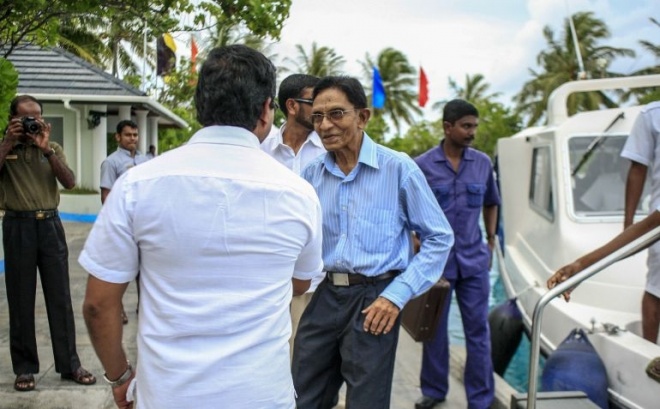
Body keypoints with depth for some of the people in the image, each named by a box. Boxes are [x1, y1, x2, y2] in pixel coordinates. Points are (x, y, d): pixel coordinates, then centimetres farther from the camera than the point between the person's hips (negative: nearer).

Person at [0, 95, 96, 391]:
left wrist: (47, 149, -10)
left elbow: (70, 182, -4)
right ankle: (24, 367, 13)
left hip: (50, 225, 1)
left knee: (60, 297, 4)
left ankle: (69, 364, 11)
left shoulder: (53, 149, 10)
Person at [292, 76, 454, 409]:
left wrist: (396, 295, -11)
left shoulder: (398, 168, -8)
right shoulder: (311, 173, 5)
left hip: (373, 300, -4)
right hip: (324, 296, 4)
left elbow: (439, 238, -4)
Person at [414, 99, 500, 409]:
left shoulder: (483, 163, 2)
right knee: (434, 329, 12)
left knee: (478, 330, 6)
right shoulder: (422, 165, -7)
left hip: (474, 261, 2)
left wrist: (491, 242, 12)